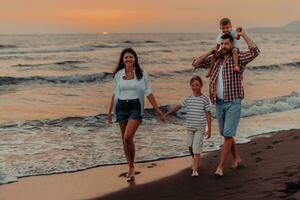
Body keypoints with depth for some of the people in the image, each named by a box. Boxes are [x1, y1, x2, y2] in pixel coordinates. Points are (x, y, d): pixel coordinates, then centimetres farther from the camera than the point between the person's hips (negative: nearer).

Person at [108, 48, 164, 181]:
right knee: (124, 139, 8)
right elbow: (115, 94, 15)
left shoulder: (141, 74, 0)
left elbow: (148, 93, 2)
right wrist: (110, 111, 18)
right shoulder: (118, 75, 7)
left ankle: (131, 167, -2)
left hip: (135, 107, -4)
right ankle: (130, 168, 23)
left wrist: (157, 109, -2)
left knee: (128, 137, -18)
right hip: (121, 107, 4)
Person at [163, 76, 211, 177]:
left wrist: (209, 129, -4)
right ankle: (196, 163, 37)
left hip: (200, 128, -4)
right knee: (190, 147, 12)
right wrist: (166, 114, 5)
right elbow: (178, 107, 9)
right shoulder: (188, 99, 5)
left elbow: (208, 114, -3)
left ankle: (195, 170, -9)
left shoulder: (205, 99, -4)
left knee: (196, 148, -9)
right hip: (190, 127, 4)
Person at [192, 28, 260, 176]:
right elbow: (196, 64, 8)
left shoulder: (239, 58, -6)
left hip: (233, 103, -6)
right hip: (219, 103, 6)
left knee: (228, 135, -11)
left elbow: (255, 51, -22)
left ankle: (220, 167, -9)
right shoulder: (215, 60, 9)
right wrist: (210, 52, 1)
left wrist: (243, 35, -16)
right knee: (225, 134, 15)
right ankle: (237, 158, 35)